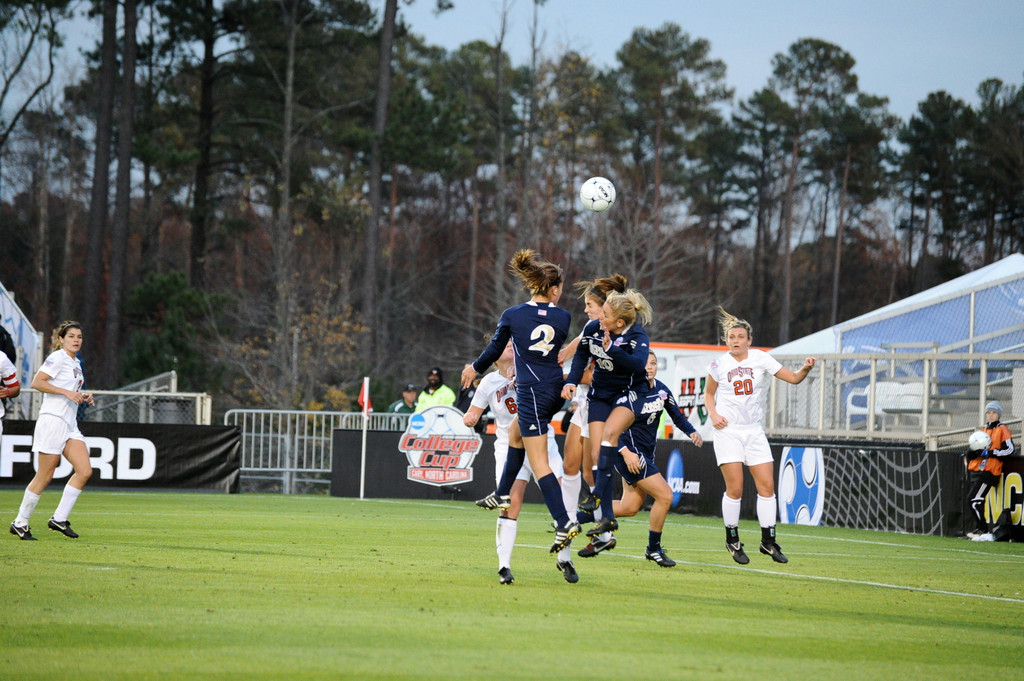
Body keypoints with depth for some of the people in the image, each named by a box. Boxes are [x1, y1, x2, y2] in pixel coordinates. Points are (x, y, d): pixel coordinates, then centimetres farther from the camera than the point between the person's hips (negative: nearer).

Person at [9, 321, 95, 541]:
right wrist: (66, 392, -20)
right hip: (53, 421, -9)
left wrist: (82, 397, 11)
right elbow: (37, 383, -18)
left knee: (85, 471, -4)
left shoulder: (76, 363, 18)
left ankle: (59, 519, 2)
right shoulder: (58, 358, -8)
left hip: (70, 424, 9)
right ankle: (20, 523, 5)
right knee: (44, 476, -6)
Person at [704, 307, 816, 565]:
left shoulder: (760, 358, 1)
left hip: (754, 430, 2)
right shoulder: (719, 364, 0)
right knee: (735, 488, -9)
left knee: (767, 485, -4)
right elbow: (709, 392, 15)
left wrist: (805, 369, -21)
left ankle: (768, 541, 7)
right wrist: (713, 414, -2)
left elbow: (793, 378, 0)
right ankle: (732, 540, 7)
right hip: (728, 430, -2)